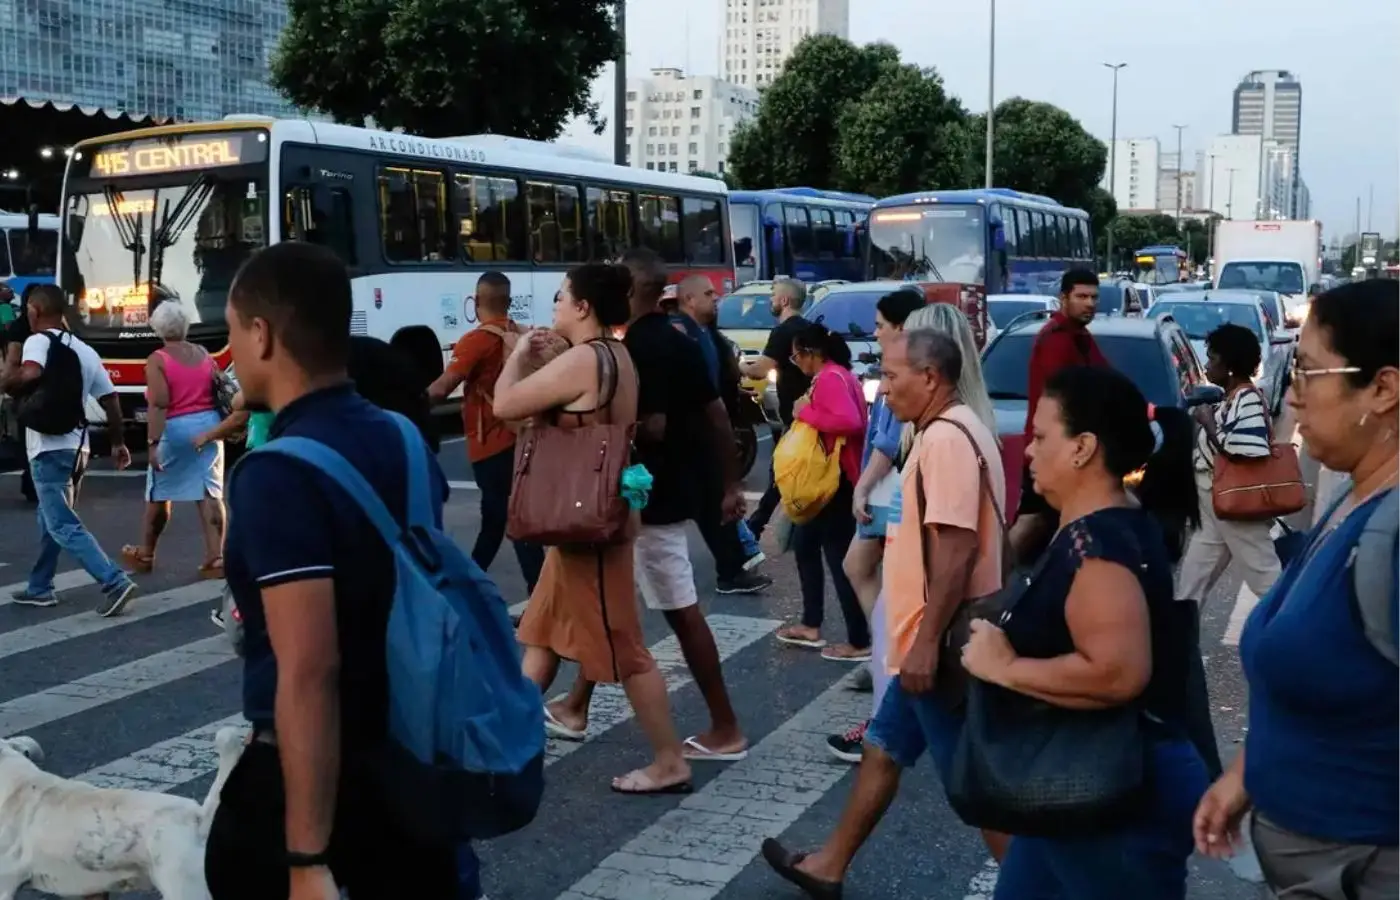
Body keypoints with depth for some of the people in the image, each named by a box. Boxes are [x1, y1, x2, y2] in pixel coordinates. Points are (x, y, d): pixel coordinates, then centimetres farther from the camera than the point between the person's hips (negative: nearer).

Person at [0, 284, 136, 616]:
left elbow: (30, 374, -31)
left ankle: (115, 582, -18)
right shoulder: (85, 350, 12)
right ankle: (39, 588, 29)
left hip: (50, 448, -8)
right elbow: (110, 398, 14)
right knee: (49, 520, 21)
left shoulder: (38, 341, -9)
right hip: (76, 447, 8)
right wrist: (118, 443, 21)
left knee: (64, 526, -8)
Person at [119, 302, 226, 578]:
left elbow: (158, 405, -17)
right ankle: (215, 558, -7)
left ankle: (145, 554, 28)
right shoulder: (204, 355, 8)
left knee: (159, 495, 12)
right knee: (210, 494, 0)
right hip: (207, 425, 4)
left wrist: (152, 442, -19)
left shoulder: (157, 360, -8)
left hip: (174, 430, -4)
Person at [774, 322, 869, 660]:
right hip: (830, 478, 11)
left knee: (839, 559, -5)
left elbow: (850, 421, -31)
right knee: (805, 545, 19)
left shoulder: (830, 378, -17)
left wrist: (806, 413, -21)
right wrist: (809, 413, 5)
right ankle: (811, 626, 27)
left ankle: (860, 643, 1)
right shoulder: (836, 375, 15)